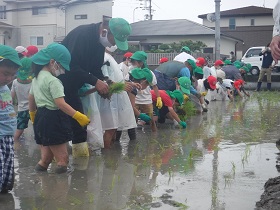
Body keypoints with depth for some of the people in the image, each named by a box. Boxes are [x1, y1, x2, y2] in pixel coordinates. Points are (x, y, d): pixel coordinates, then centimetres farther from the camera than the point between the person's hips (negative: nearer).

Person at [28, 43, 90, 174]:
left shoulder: (36, 78, 12)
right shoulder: (53, 81, -17)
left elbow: (31, 98, 22)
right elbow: (60, 103, -24)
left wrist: (32, 114, 35)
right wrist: (78, 116, -27)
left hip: (41, 117, 10)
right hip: (53, 118, -10)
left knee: (47, 152, 20)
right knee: (62, 157, -5)